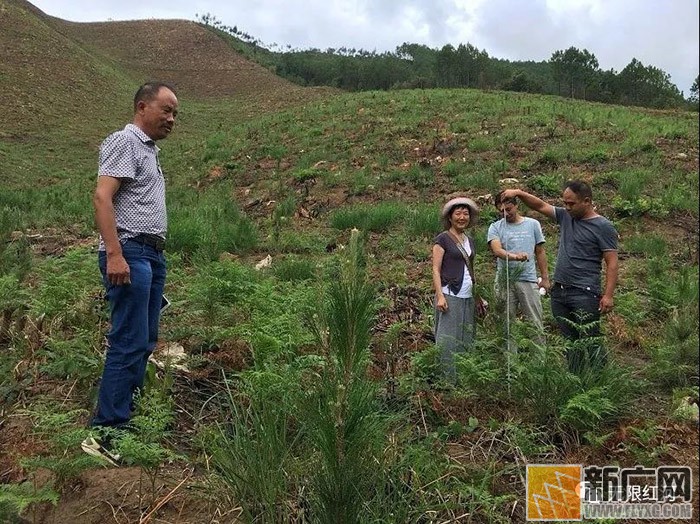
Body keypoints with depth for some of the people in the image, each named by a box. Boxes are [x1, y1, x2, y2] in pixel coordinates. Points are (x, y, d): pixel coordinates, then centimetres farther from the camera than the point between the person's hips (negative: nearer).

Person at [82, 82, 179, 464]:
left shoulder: (148, 149, 22)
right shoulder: (125, 142, -6)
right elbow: (102, 198, -17)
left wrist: (155, 254, 15)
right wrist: (115, 254, -25)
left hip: (152, 254, 10)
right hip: (129, 253, -10)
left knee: (144, 342, 11)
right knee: (128, 343, -11)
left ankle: (125, 415, 20)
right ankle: (105, 432, -5)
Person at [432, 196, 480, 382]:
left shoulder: (470, 241, 16)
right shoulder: (443, 239, -4)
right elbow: (436, 269, -8)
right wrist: (439, 295, -17)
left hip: (468, 297, 7)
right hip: (450, 295, -7)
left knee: (467, 339, 9)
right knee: (448, 341, -5)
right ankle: (447, 380, 1)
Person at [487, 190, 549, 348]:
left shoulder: (533, 224, 9)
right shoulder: (495, 227, 3)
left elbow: (540, 252, 12)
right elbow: (496, 250, -15)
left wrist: (545, 278, 8)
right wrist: (514, 256, -35)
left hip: (528, 279, 0)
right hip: (504, 280, 0)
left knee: (535, 322, 1)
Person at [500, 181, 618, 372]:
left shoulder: (603, 227, -5)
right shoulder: (566, 217, 12)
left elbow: (612, 263, -9)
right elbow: (540, 206, 18)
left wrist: (608, 295, -15)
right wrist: (519, 193, 4)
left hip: (585, 294, -6)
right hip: (559, 292, 7)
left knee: (590, 344, -8)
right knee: (569, 342, 11)